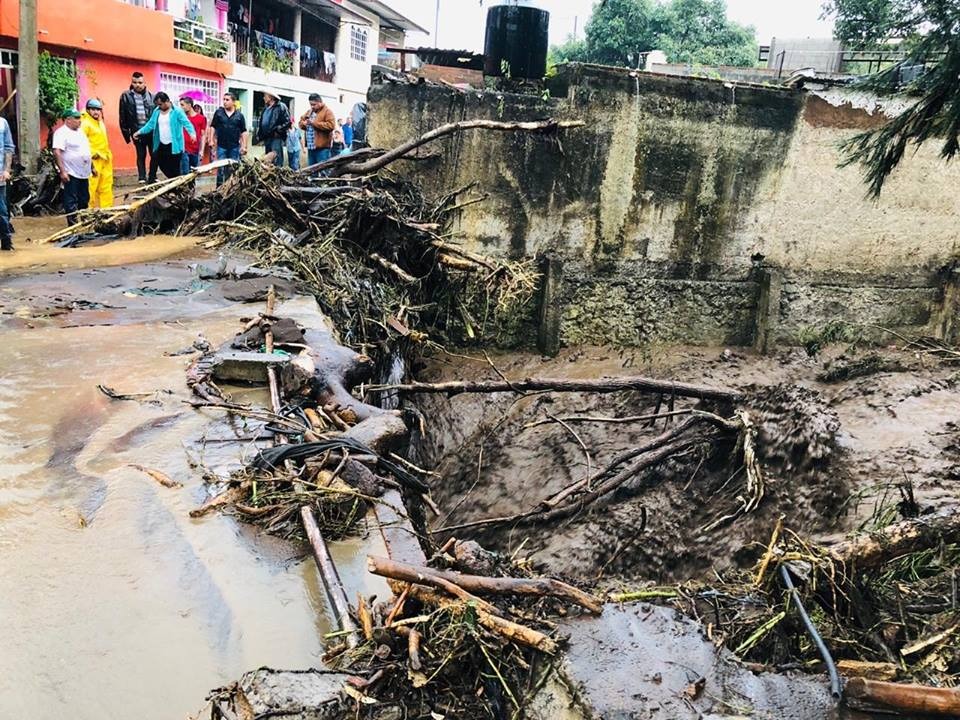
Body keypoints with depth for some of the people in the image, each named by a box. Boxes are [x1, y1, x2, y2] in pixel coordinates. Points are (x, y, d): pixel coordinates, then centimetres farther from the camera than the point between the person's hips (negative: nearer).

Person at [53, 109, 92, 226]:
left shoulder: (80, 131, 15)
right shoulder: (61, 133, -12)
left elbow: (87, 151, 23)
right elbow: (57, 152, -20)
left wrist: (92, 167, 22)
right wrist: (62, 171, -25)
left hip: (84, 173, 8)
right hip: (71, 174, -8)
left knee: (84, 199, 16)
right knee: (71, 201, -4)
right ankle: (73, 224, -1)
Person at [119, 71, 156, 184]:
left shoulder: (151, 96, 2)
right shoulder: (126, 96, 0)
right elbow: (123, 116, 2)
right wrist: (126, 132, 0)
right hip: (137, 131, -1)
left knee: (154, 155, 3)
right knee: (141, 155, 5)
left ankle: (153, 177, 15)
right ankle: (142, 178, 11)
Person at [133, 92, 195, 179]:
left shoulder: (177, 111, -10)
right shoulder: (156, 111, 9)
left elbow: (186, 123, -18)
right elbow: (151, 124, 13)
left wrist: (192, 133, -36)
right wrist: (140, 132, 4)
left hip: (174, 145, -7)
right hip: (161, 145, 7)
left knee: (174, 168, -2)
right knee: (163, 165, 11)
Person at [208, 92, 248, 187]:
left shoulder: (239, 115, 4)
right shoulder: (218, 113, 5)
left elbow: (243, 132, 3)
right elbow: (213, 127, 7)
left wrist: (244, 146, -3)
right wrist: (211, 140, -2)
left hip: (235, 147, 0)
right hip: (221, 146, 0)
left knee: (233, 169, 6)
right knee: (221, 169, -1)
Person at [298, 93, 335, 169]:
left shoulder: (327, 111, -3)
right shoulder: (309, 112, 19)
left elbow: (331, 125, -17)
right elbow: (301, 123, 22)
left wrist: (314, 123, -16)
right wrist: (305, 123, -4)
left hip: (322, 147, -8)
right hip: (311, 147, 8)